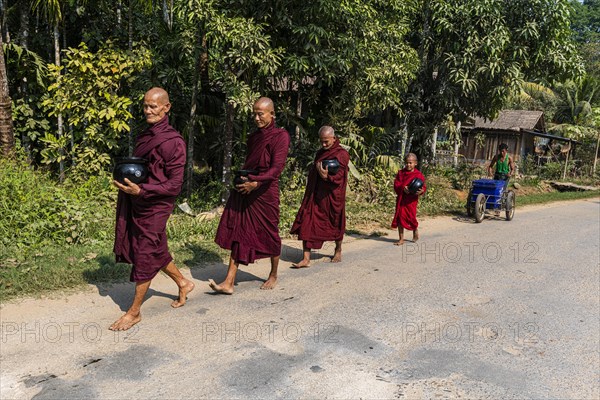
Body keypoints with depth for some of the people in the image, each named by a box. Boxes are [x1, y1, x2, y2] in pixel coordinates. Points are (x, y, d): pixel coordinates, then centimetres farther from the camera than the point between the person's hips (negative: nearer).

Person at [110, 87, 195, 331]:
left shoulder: (173, 141, -16)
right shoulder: (144, 136, 8)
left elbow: (174, 184, -18)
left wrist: (141, 190, -26)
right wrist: (126, 179, 2)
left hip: (155, 207, -8)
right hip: (136, 204, 8)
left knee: (145, 257, 1)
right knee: (156, 252, 18)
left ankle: (134, 312, 14)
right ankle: (183, 283, 39)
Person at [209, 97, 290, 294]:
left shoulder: (280, 136, -6)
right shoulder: (253, 137, 15)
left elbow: (277, 167, -16)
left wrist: (256, 182, -26)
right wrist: (241, 177, 5)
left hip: (265, 192, -6)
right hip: (244, 190, 6)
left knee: (269, 234, 8)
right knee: (238, 234, 0)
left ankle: (273, 276, 30)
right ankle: (229, 283, 1)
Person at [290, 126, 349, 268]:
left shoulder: (341, 154, -8)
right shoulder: (320, 153, 13)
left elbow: (339, 178, -17)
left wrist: (327, 177, -34)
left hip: (332, 196, -5)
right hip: (315, 195, 5)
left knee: (335, 224, 12)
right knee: (307, 224, -6)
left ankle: (338, 250, 37)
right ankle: (306, 259, -5)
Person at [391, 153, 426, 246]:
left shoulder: (418, 175, -3)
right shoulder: (401, 173, 5)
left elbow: (423, 186, -3)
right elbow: (396, 184, -1)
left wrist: (421, 191, -26)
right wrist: (403, 188, -21)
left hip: (412, 200, -3)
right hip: (401, 199, 3)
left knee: (411, 217, 1)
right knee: (400, 218, 2)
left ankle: (415, 231, 35)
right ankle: (401, 239, 12)